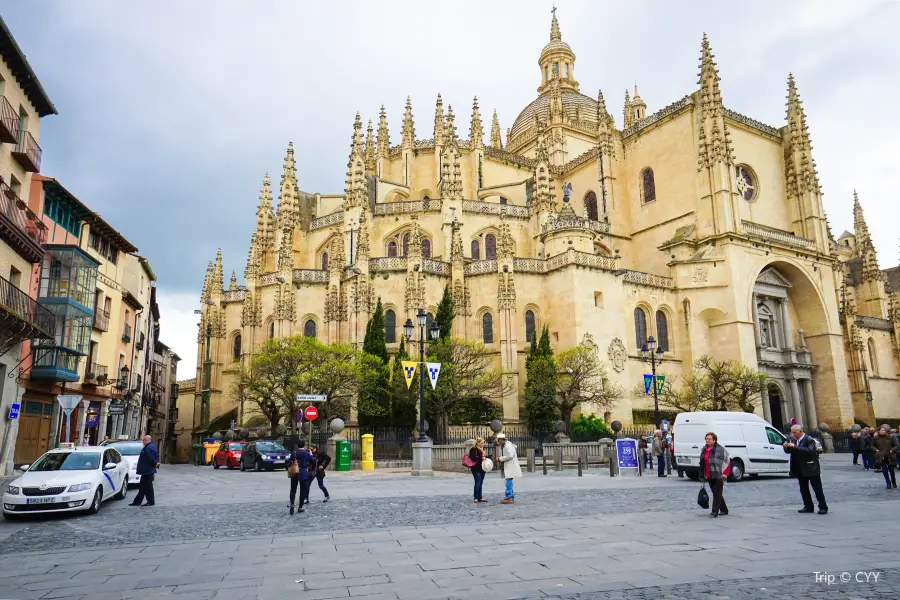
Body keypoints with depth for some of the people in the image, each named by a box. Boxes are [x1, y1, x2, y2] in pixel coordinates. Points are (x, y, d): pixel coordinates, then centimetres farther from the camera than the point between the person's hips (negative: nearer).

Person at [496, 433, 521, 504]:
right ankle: (511, 496, 21)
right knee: (509, 482, 13)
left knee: (508, 481, -10)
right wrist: (500, 459, 6)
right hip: (506, 466, 10)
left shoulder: (508, 445, -15)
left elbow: (510, 455, -24)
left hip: (510, 466, -10)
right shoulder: (502, 446, 15)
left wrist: (501, 459, -16)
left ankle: (508, 498, -9)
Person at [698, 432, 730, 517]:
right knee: (716, 493, 16)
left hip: (718, 476, -8)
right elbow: (702, 463, 17)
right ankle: (724, 510, 30)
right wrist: (703, 475, 17)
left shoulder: (720, 449, -12)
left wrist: (724, 473, -13)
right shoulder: (704, 449, 10)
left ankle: (715, 512, -2)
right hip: (709, 476, 8)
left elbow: (727, 461, -10)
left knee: (717, 494, -4)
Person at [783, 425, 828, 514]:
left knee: (817, 489, 1)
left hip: (811, 469, -7)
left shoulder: (809, 440, -15)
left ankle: (823, 507, 10)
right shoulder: (795, 440, 8)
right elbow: (789, 451, 10)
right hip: (801, 470, 8)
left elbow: (810, 450, -31)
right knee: (803, 490, 11)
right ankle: (808, 507, 20)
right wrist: (786, 447, -12)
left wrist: (795, 447, -33)